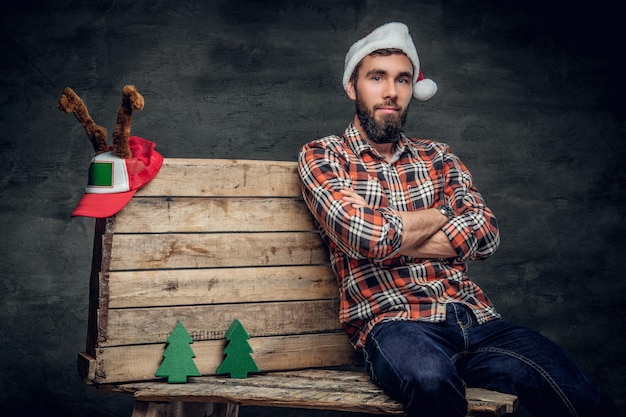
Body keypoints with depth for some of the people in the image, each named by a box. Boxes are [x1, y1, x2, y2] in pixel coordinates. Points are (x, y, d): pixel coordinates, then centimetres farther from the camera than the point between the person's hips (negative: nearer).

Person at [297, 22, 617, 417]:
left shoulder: (437, 156, 20)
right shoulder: (322, 156, 7)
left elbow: (486, 233, 3)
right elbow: (365, 236, -12)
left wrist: (388, 240, -6)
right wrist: (440, 215, 5)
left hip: (475, 315, 4)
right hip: (391, 321, -4)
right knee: (431, 380, -40)